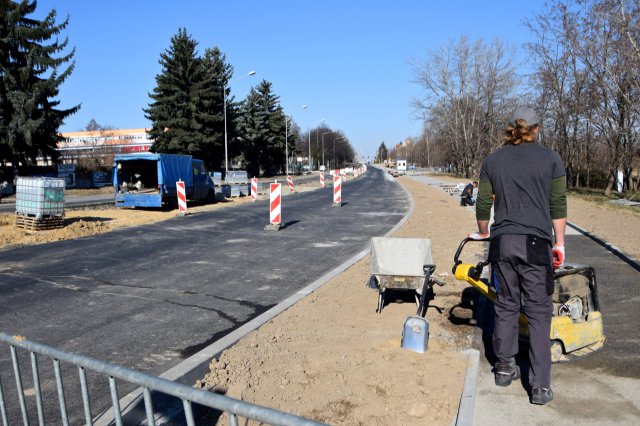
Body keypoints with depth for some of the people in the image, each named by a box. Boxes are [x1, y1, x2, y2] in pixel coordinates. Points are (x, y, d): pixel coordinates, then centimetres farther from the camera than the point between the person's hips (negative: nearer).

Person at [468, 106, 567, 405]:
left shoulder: (492, 161, 5)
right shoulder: (551, 159, 1)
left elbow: (483, 205, 7)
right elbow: (558, 206, 0)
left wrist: (483, 233, 23)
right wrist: (560, 243, 8)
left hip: (503, 243, 2)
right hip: (536, 244, -2)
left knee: (505, 307, 14)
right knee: (539, 313, 4)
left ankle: (504, 369, 25)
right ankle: (540, 386, 6)